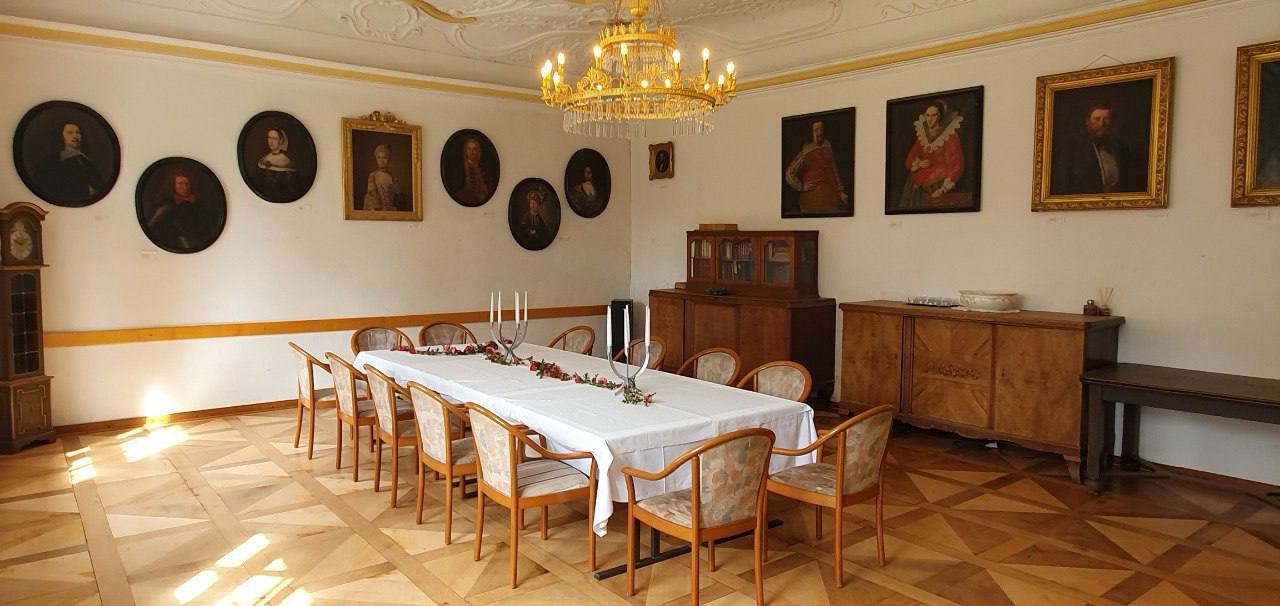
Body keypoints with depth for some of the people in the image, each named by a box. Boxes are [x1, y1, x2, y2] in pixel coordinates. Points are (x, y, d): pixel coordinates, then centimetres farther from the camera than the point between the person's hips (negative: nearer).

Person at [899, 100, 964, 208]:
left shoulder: (950, 136, -4)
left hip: (939, 185, -4)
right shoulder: (922, 136, 12)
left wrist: (943, 189, -18)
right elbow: (909, 161, 14)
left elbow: (956, 165, -9)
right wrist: (918, 164, -9)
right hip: (918, 186, 4)